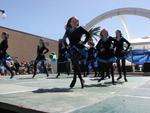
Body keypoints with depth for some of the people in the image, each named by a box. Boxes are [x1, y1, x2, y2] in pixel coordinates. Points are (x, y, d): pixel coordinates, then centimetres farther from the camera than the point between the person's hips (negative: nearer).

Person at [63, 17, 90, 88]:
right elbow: (64, 38, 26)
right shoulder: (68, 30, 13)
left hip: (78, 48, -4)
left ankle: (74, 79, -10)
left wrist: (84, 42, -4)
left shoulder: (79, 29, 3)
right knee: (75, 64, 4)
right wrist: (67, 45, 14)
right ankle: (81, 80, 14)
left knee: (75, 64, -17)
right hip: (71, 48, 5)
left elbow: (88, 34, 1)